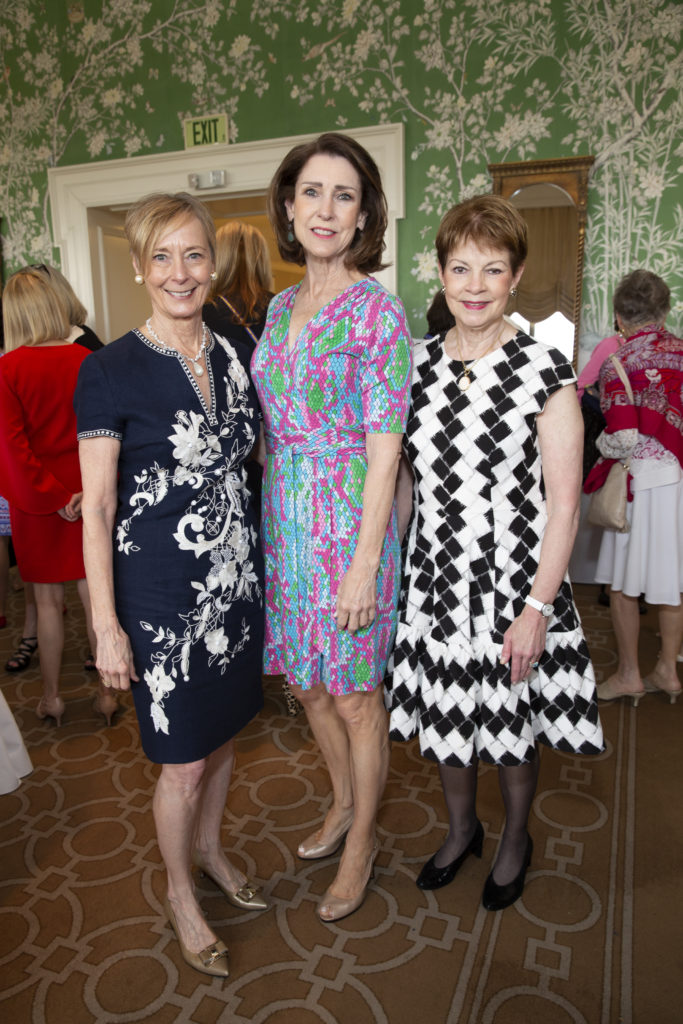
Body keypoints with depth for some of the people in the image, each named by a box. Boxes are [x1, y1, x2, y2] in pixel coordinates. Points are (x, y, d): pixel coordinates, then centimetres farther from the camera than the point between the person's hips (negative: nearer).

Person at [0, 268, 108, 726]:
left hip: (37, 500, -1)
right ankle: (107, 693, 20)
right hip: (88, 493, 1)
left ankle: (52, 697, 26)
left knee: (48, 599, 13)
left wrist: (51, 498, -8)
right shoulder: (87, 360, -7)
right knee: (95, 594, 10)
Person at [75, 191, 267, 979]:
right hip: (161, 594, -5)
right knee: (183, 761, 9)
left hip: (236, 581, 5)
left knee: (223, 733, 20)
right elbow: (97, 510, -10)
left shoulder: (233, 358, 4)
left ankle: (210, 849, 48)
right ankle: (179, 892, 37)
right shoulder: (110, 371, -12)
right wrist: (107, 625, -11)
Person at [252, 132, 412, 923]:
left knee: (354, 695, 8)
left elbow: (384, 449, -14)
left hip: (348, 520, -7)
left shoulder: (377, 311, -10)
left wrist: (364, 564, -17)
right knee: (307, 683, 19)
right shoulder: (280, 307, 10)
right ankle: (344, 802, 45)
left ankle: (362, 841, 33)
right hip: (282, 515, 7)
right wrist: (269, 518, 11)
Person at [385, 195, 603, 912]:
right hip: (435, 584, 4)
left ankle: (515, 841, 45)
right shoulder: (416, 366, 2)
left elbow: (563, 505, -11)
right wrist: (387, 567, 10)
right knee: (445, 719, 18)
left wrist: (536, 608, -14)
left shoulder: (545, 372, -11)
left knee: (511, 728, 14)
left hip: (513, 588, -3)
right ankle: (461, 828, 48)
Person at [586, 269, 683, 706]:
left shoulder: (619, 362, -11)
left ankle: (629, 674, 18)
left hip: (642, 478, -6)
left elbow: (624, 437, -18)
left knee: (622, 581, 8)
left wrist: (601, 445, 2)